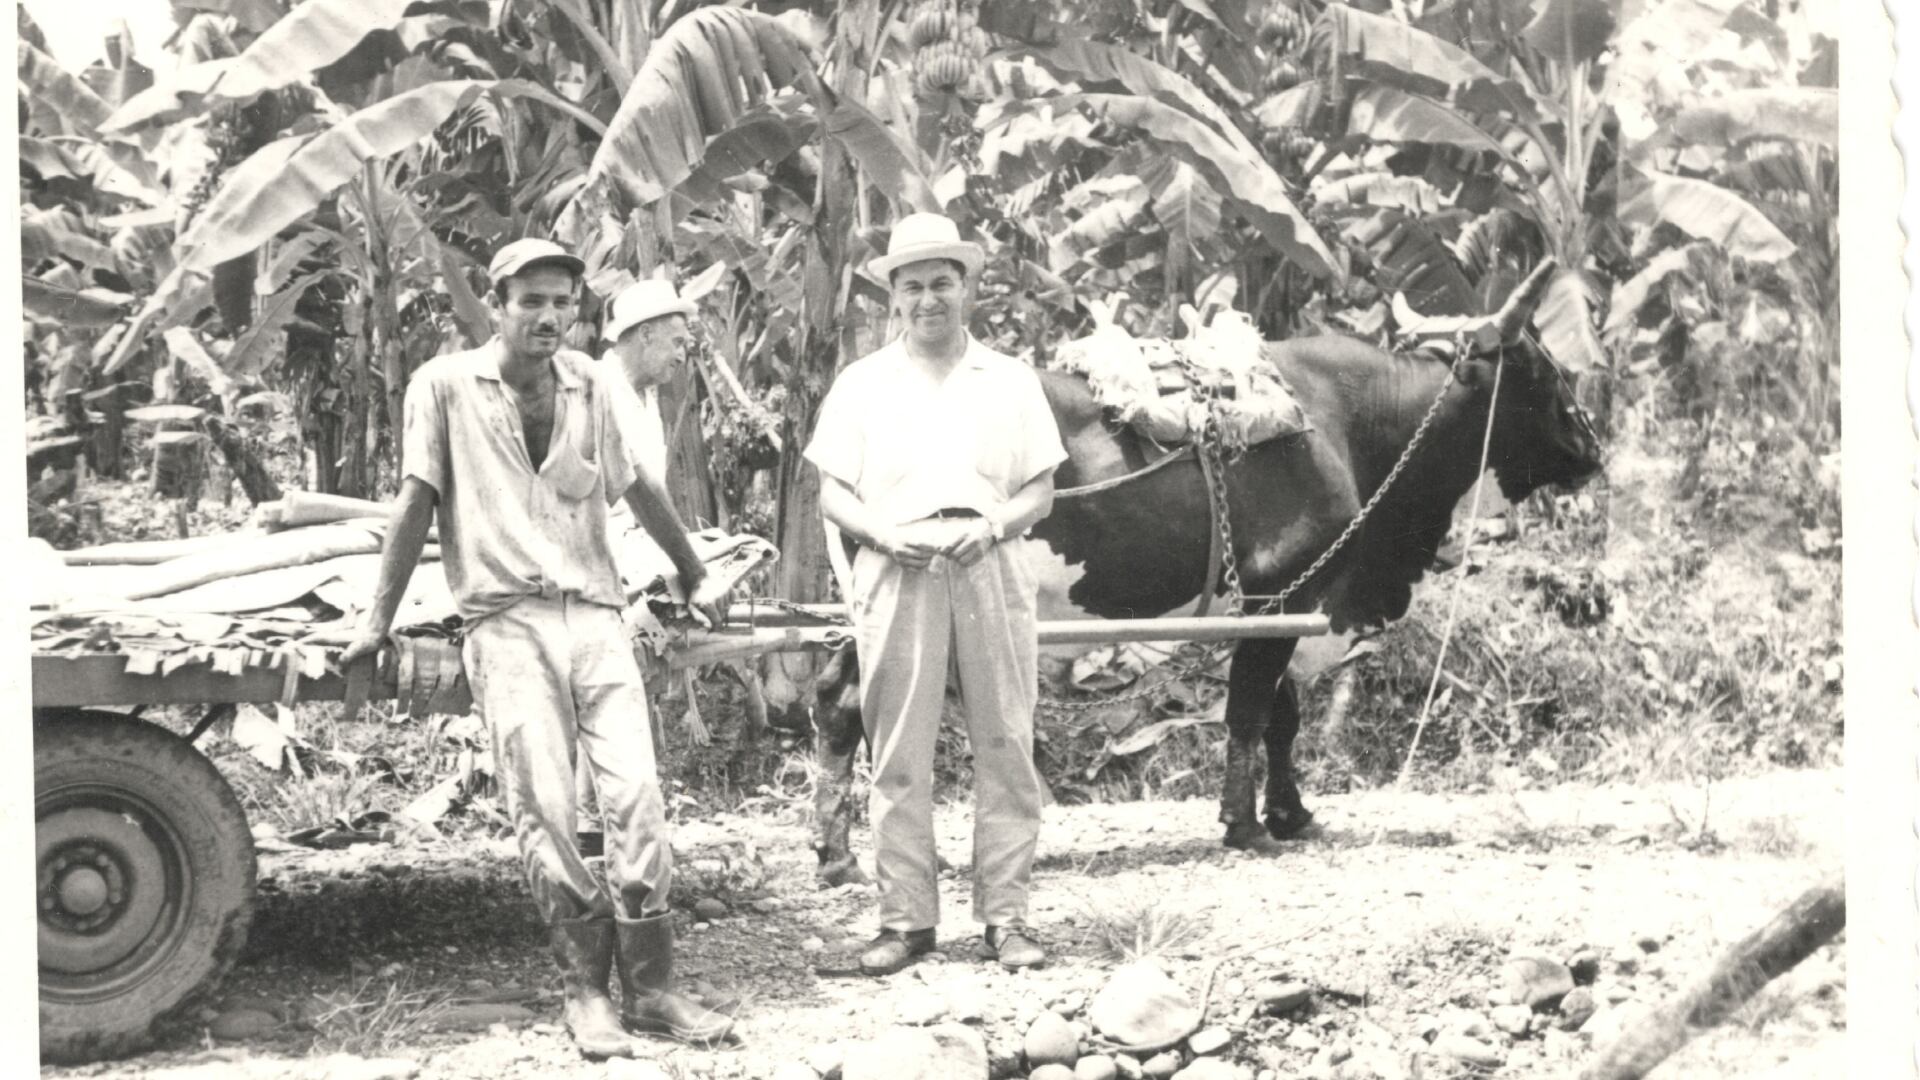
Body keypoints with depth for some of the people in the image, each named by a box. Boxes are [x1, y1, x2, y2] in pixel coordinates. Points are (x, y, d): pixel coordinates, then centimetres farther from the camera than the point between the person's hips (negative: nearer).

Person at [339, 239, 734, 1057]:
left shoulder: (585, 383, 13)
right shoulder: (447, 385, 4)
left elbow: (636, 487, 25)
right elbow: (418, 501, 4)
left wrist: (694, 576, 33)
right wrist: (379, 621, 3)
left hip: (594, 618, 3)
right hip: (506, 621, -3)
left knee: (638, 796, -9)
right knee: (544, 812, -11)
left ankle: (650, 989, -4)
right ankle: (585, 990, -1)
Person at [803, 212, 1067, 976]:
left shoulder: (1010, 380, 13)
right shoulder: (861, 384, 10)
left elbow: (1040, 490, 11)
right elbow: (832, 493, 8)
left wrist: (996, 525, -9)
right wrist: (884, 533, -10)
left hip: (990, 567, 1)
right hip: (897, 571, -1)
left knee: (1006, 747, -1)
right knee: (898, 754, -1)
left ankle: (1004, 917, 5)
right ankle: (904, 917, 4)